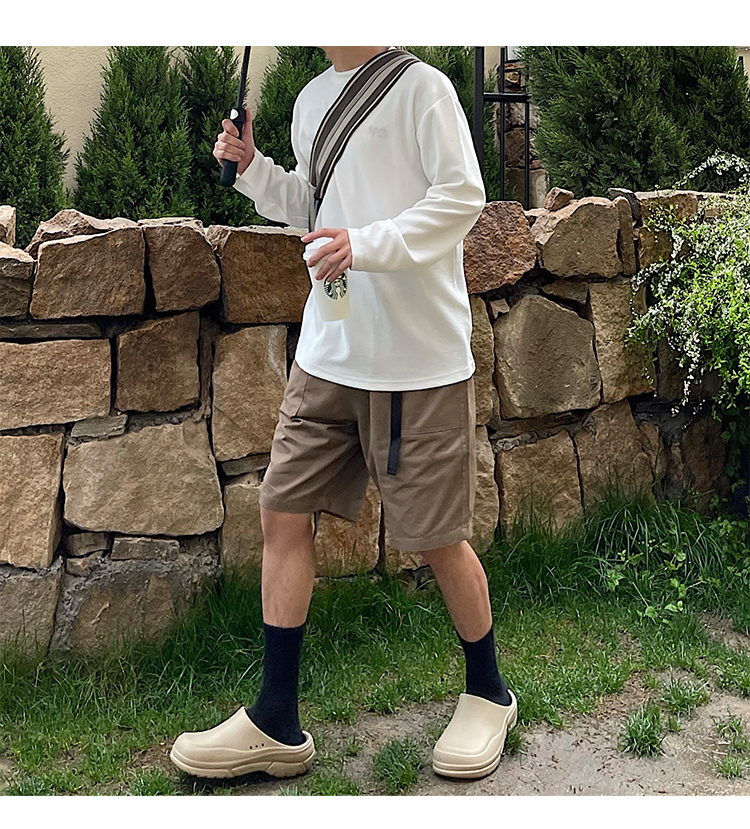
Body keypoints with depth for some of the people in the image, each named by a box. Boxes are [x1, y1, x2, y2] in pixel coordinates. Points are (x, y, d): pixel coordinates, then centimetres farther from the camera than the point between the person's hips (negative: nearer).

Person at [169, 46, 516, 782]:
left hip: (420, 358, -7)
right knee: (282, 510, 3)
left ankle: (487, 693, 29)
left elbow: (464, 195, -12)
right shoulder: (310, 100, 16)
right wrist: (252, 169, 7)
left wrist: (368, 244, -23)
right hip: (327, 355, 7)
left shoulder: (420, 86, -6)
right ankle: (277, 726, 15)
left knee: (436, 537, 2)